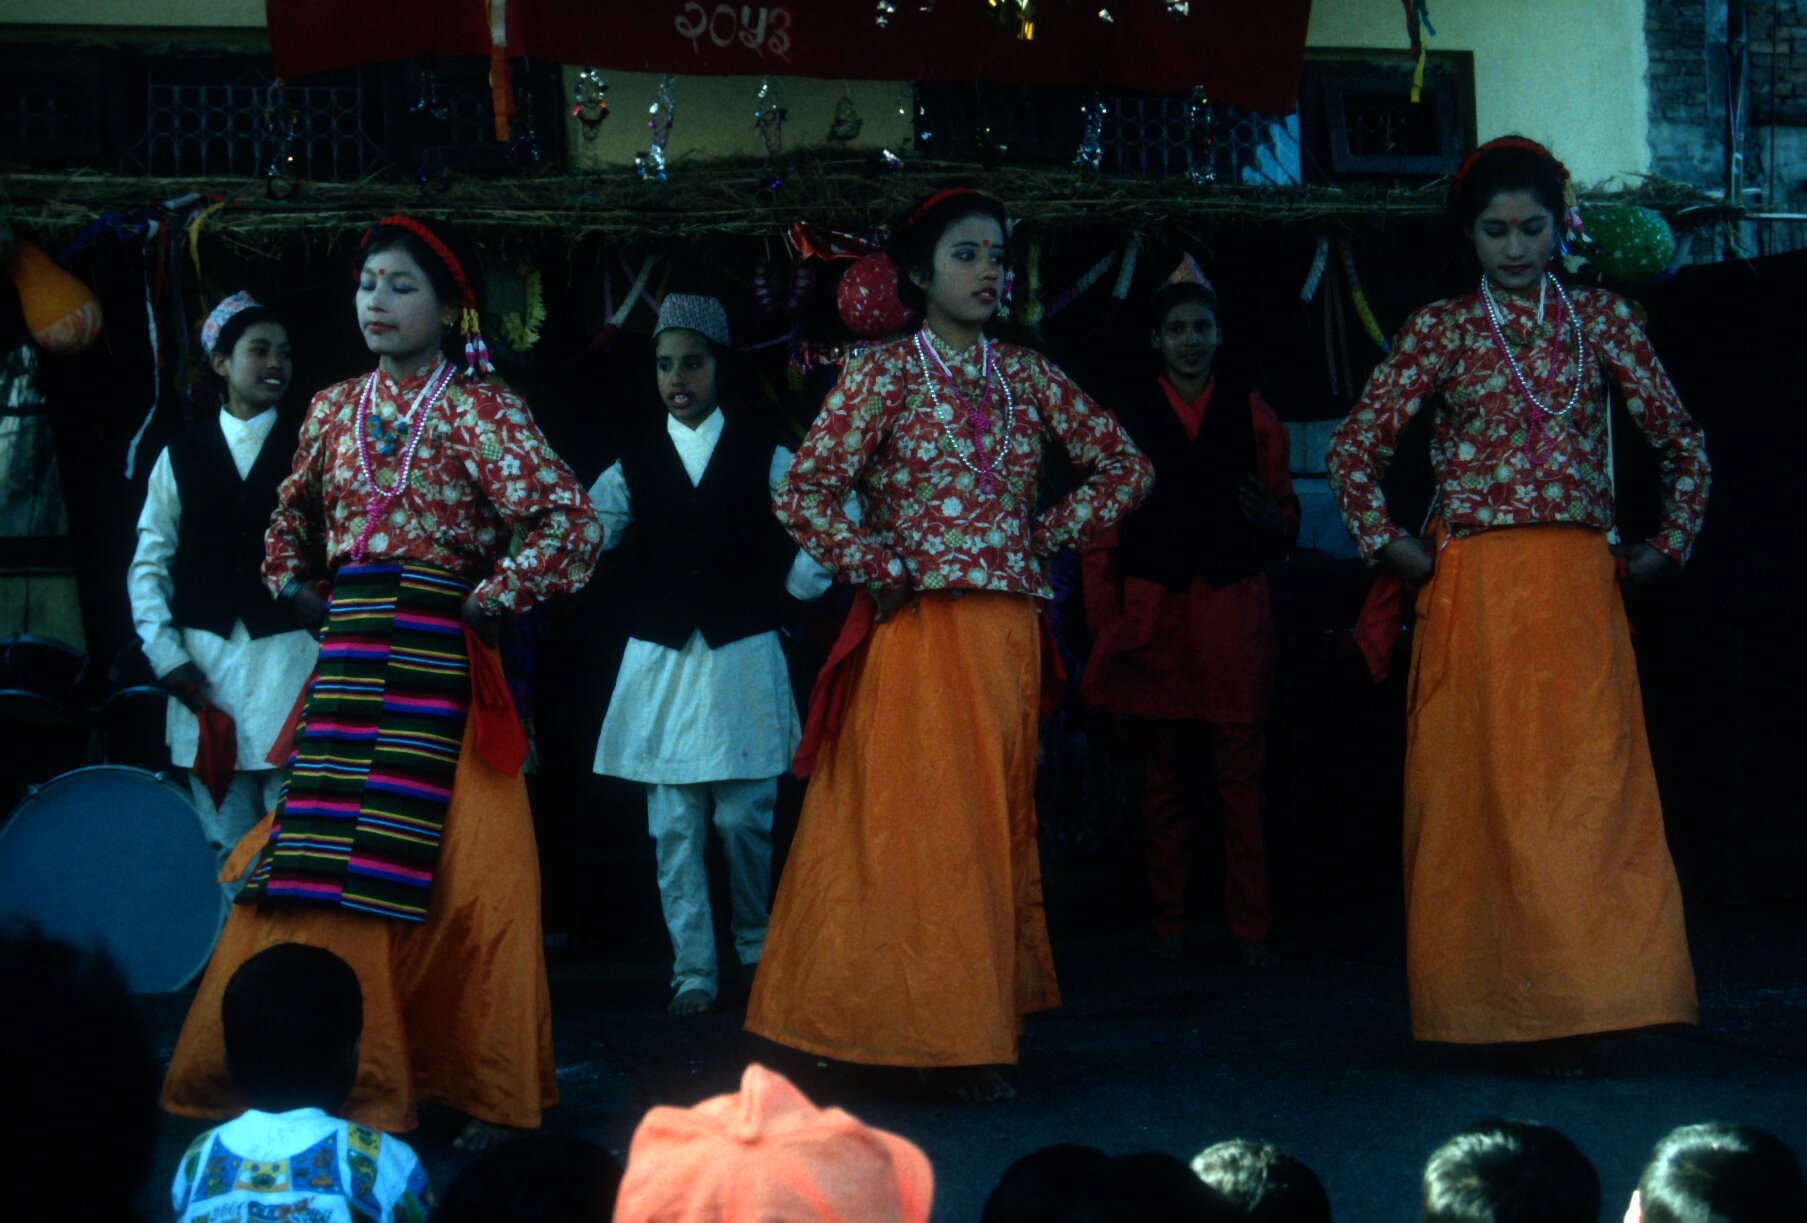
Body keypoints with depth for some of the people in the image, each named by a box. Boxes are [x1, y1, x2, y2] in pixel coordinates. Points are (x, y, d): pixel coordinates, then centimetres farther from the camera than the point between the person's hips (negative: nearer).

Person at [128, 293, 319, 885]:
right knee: (224, 843, 3)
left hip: (291, 654, -2)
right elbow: (149, 563, 12)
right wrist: (165, 654, 1)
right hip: (205, 664, 2)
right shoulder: (180, 456, 14)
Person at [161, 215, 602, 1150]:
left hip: (436, 660, -5)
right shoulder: (334, 409, 13)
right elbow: (292, 517, 30)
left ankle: (481, 1088, 6)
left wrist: (488, 601, -8)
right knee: (322, 865, 2)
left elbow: (568, 520, -11)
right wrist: (294, 590, 17)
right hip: (346, 661, 5)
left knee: (460, 868, -4)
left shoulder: (479, 410, -3)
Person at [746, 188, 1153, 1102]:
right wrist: (880, 566, -8)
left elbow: (1125, 468, 15)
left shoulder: (1027, 377, 10)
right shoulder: (884, 375, -3)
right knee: (921, 826, -4)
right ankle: (942, 1033, 0)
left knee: (998, 827, 8)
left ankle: (977, 1032, 16)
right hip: (919, 637, -5)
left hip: (1009, 638, 5)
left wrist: (1049, 536, 6)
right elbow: (802, 494, -9)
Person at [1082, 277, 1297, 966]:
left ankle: (1250, 927, 1)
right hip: (1152, 612, 0)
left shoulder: (1252, 415, 12)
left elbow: (1288, 524, 13)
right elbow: (1102, 528, 8)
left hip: (1234, 606, 0)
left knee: (1240, 775, -3)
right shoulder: (1123, 417, 11)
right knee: (1163, 776, 3)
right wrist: (1105, 624, 0)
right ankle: (1169, 924, 11)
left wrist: (1271, 521, -11)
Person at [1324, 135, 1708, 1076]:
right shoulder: (1441, 330, 5)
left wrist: (1671, 541, 7)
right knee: (1479, 790, 0)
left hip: (1580, 590, 1)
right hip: (1474, 592, -1)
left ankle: (1569, 1011, -3)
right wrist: (1387, 542, -1)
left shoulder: (1601, 319, 9)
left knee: (1586, 788, -5)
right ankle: (1489, 1005, 7)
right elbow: (1353, 448, 6)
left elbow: (1682, 441, 13)